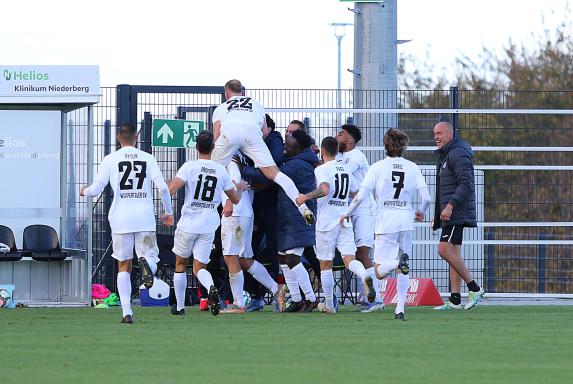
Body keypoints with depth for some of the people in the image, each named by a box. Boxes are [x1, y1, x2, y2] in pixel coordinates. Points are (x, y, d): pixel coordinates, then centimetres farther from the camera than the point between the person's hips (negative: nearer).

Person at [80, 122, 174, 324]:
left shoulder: (111, 159, 3)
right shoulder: (148, 158, 6)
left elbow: (96, 189, 0)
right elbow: (163, 187, -2)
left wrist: (84, 191, 24)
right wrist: (169, 212, 12)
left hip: (121, 219, 0)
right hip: (145, 219, 0)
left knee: (124, 266, 9)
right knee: (151, 257, 8)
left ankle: (127, 312, -1)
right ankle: (147, 263, -32)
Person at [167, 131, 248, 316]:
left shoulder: (189, 167, -8)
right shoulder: (221, 170, 2)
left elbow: (171, 189, -18)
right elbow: (235, 199, 10)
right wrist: (240, 188, 33)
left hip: (188, 224, -2)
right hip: (209, 226, 2)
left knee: (180, 264, 17)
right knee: (199, 267, 6)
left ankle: (179, 306, 21)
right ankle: (211, 288, -27)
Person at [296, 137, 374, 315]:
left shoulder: (322, 169, -7)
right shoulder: (345, 169, 14)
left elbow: (324, 190, -25)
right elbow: (355, 192, 22)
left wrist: (307, 196, -19)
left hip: (326, 222, -5)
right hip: (345, 222, 5)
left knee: (325, 265, 6)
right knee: (349, 258, -5)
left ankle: (328, 305, 12)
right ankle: (365, 277, -37)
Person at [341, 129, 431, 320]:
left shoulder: (378, 167, -3)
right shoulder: (412, 168, 4)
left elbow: (361, 196, -8)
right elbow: (426, 198, 0)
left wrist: (346, 213, 7)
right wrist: (421, 211, 22)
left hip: (386, 222, -3)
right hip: (406, 220, 3)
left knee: (380, 272, -1)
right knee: (403, 272, 13)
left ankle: (399, 262, -32)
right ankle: (400, 309, 5)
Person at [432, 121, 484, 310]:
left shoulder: (458, 154, -12)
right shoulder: (443, 155, 21)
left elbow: (466, 183, -22)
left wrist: (450, 205, -28)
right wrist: (437, 215, 25)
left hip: (457, 213, -10)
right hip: (449, 214, 10)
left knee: (444, 250, -16)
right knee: (453, 253, 7)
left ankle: (475, 289, -10)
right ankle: (455, 300, 6)